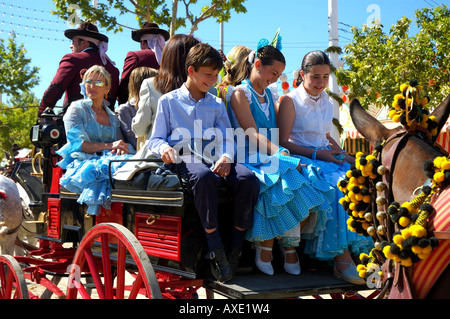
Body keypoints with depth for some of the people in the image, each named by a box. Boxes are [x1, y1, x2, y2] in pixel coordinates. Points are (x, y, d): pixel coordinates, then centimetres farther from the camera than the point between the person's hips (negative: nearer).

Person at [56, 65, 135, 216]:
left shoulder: (113, 117, 25)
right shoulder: (77, 109, 9)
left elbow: (119, 144, 15)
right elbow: (77, 144, -5)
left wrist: (123, 148, -12)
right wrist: (108, 146, -15)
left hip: (108, 159, 4)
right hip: (83, 162, -4)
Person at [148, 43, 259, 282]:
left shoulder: (216, 104, 23)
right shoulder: (168, 101, 14)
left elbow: (226, 138, 14)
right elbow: (155, 139, 11)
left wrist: (225, 157, -10)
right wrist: (164, 148, -15)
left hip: (212, 160, 4)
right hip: (183, 161, -4)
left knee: (248, 178, -28)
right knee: (203, 176, -40)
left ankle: (235, 247, -17)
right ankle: (216, 250, -32)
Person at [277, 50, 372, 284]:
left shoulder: (327, 103, 21)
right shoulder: (290, 101, -1)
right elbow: (283, 142, -7)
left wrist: (345, 156, 9)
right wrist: (316, 154, -16)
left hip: (326, 157, 6)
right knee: (339, 184, -33)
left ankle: (362, 249, -23)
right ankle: (341, 258, -31)